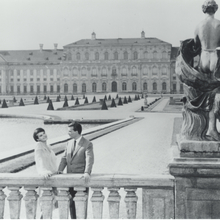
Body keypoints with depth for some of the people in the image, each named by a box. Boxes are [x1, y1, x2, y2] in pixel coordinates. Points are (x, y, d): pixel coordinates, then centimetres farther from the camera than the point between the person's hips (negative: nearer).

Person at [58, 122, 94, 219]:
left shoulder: (87, 144, -8)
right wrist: (59, 170, -4)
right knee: (71, 203, 11)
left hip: (81, 178, -5)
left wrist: (87, 173, -35)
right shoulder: (69, 143, 11)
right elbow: (64, 158, 10)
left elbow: (89, 160, -20)